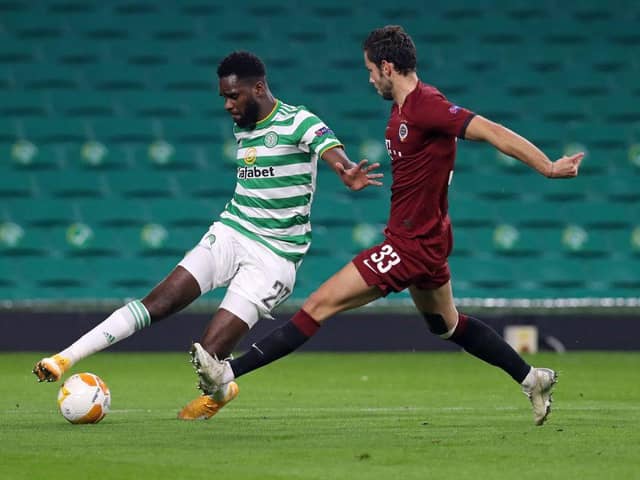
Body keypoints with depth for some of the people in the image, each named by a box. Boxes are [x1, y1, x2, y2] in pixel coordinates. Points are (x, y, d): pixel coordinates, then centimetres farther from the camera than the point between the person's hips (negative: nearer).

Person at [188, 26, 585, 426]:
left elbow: (492, 131, -26)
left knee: (321, 304, -12)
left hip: (412, 244, -11)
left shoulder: (426, 107, -22)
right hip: (424, 240, 11)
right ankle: (532, 378, 36)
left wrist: (548, 167, -27)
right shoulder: (403, 108, 8)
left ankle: (228, 373, -13)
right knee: (447, 324, 27)